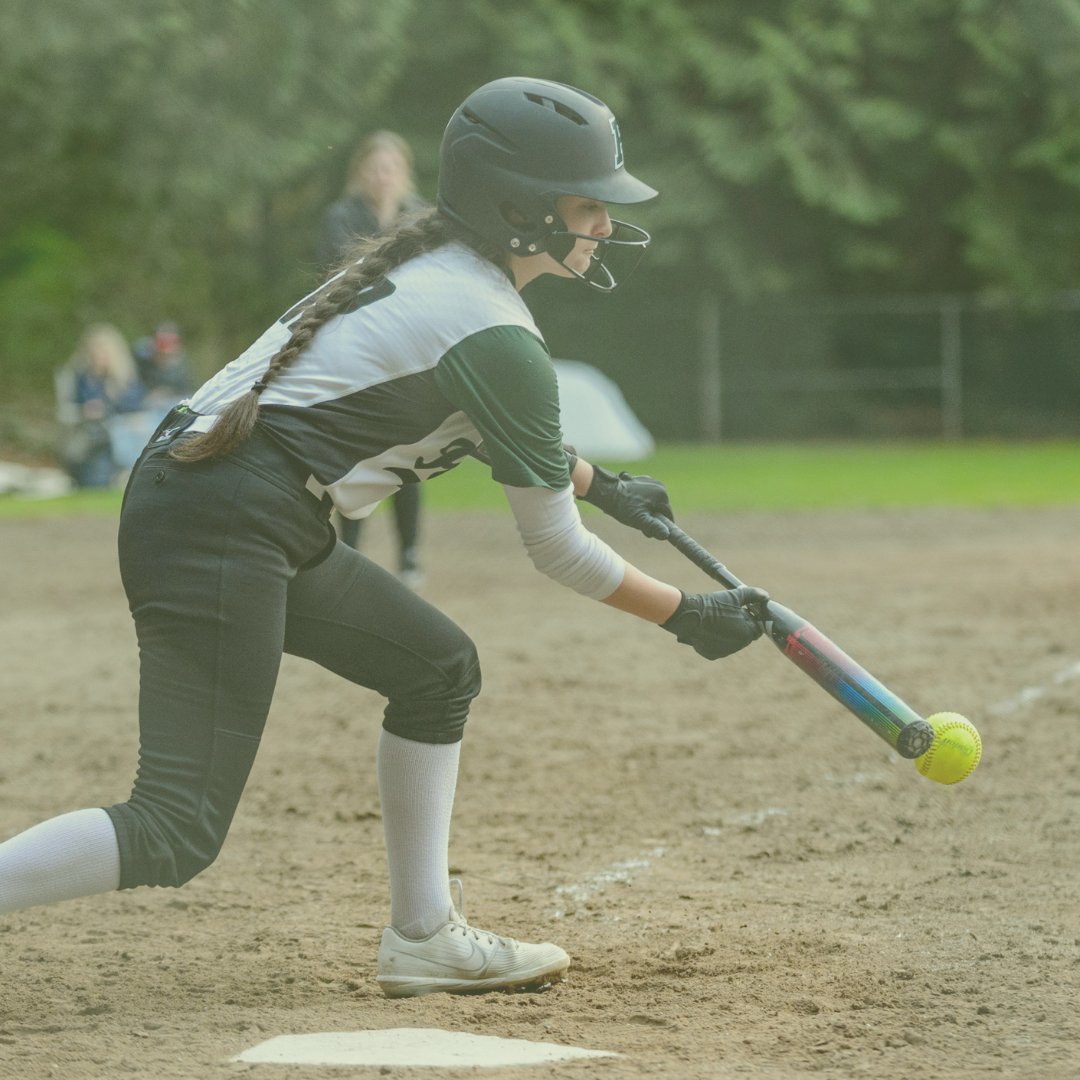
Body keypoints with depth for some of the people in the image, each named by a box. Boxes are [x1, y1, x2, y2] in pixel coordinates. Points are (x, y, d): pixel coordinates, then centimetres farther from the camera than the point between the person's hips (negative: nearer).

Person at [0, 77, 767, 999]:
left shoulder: (429, 260, 14)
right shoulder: (495, 335, -12)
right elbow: (557, 550, -4)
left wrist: (598, 483, 40)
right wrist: (688, 616, 8)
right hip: (220, 532, -10)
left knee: (438, 669, 20)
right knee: (176, 835, -14)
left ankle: (422, 938, 22)